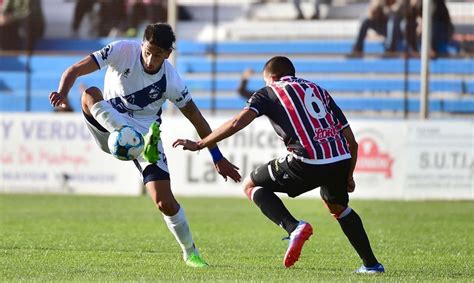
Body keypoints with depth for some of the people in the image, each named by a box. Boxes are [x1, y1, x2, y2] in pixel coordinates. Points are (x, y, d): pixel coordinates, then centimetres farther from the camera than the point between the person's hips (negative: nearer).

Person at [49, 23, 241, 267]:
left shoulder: (171, 81, -13)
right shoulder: (122, 51, -16)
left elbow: (196, 118, -1)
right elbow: (75, 70, -17)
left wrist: (218, 158, 1)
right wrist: (62, 93, -39)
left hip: (148, 133, 0)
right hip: (109, 126, 0)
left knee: (165, 202, -13)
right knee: (90, 94, -32)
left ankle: (189, 251, 13)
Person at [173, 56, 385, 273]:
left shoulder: (269, 92, 15)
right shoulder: (320, 92, 27)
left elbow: (237, 123, -2)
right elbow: (352, 142, 22)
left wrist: (199, 145, 5)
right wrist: (348, 177, 33)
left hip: (307, 162, -5)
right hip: (341, 159, 5)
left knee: (252, 186, 14)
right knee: (337, 206, 35)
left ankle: (293, 227, -8)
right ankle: (371, 264, 30)